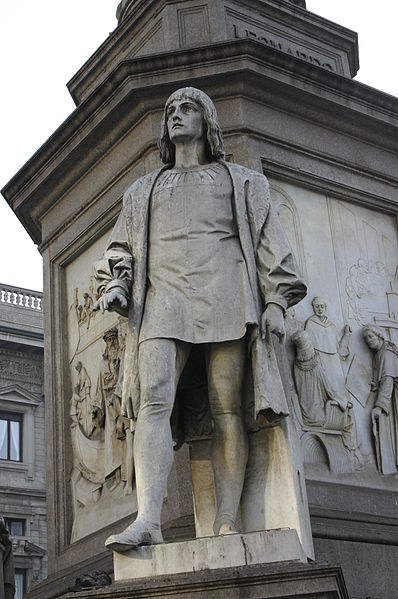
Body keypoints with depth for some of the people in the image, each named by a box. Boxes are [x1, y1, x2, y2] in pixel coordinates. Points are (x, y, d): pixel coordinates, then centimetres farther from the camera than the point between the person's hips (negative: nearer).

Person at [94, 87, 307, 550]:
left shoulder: (241, 181, 24)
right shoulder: (142, 191, 31)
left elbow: (269, 243, 15)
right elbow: (120, 251, 26)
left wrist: (276, 301, 0)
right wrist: (114, 287, 5)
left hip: (225, 298, -1)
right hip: (162, 300, 1)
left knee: (227, 409, -11)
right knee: (154, 402, -20)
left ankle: (226, 525, -14)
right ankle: (147, 520, -32)